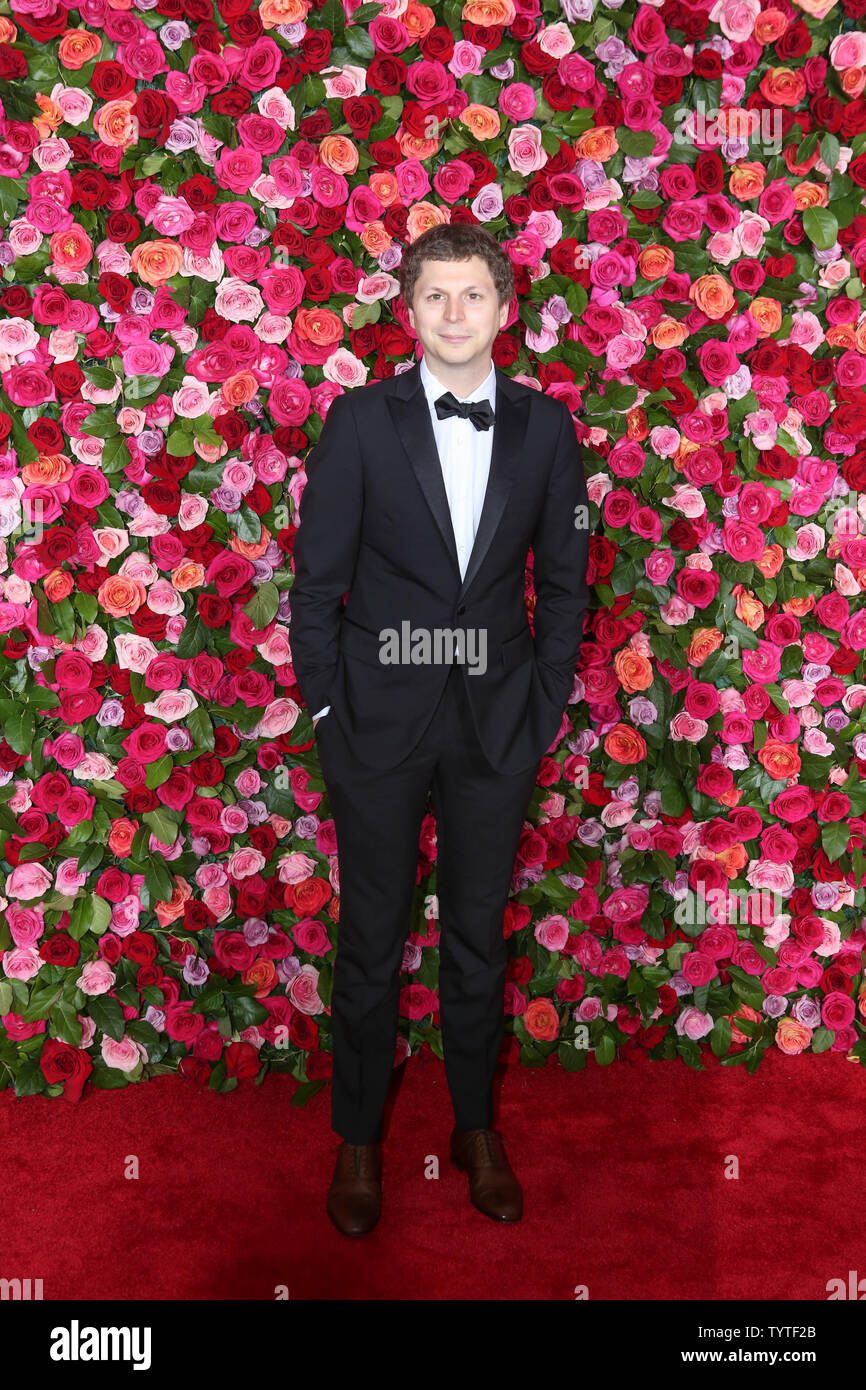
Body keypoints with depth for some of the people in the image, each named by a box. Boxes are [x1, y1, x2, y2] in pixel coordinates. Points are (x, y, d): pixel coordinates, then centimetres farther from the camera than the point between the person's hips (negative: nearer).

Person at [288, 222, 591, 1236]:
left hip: (496, 726, 2)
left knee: (479, 937, 14)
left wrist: (544, 707, 2)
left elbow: (564, 579, 6)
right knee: (370, 941, 10)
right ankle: (358, 1141, 31)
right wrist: (327, 708, -5)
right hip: (380, 722, -1)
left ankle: (477, 1130, 35)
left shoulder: (545, 427, 2)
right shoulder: (360, 420, -3)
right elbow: (315, 580, -2)